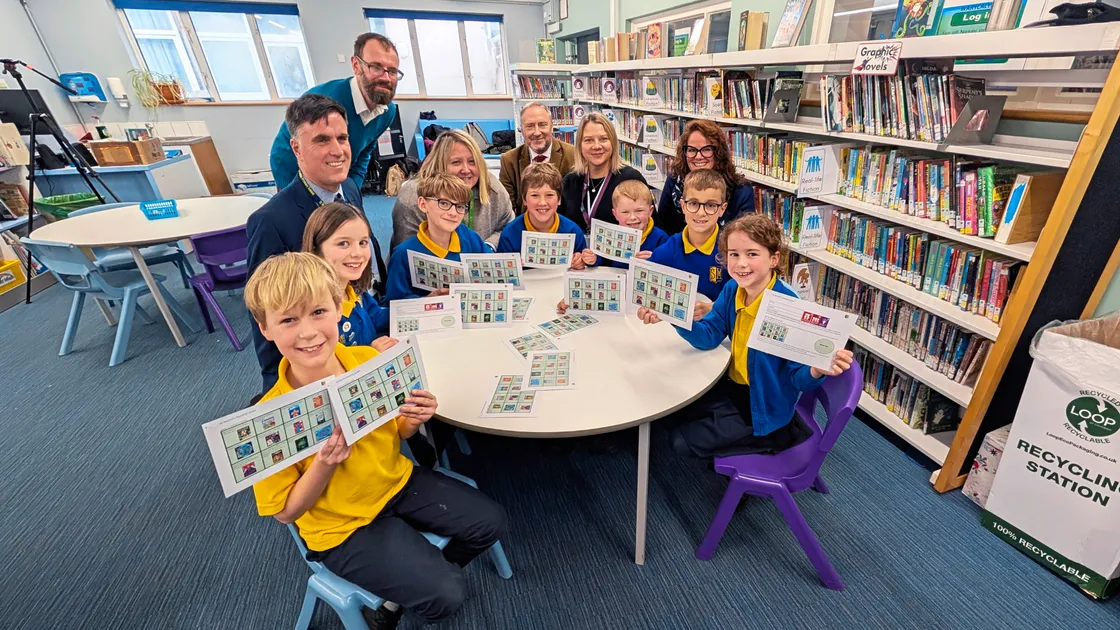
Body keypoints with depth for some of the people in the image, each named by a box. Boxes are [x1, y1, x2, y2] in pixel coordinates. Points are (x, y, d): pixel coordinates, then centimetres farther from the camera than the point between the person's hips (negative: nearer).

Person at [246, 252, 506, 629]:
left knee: (490, 522, 5)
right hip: (342, 525, -4)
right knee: (445, 596, -11)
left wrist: (414, 420, -19)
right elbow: (286, 512, -12)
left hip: (397, 482, 5)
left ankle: (423, 574, 30)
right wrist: (323, 464, -30)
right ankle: (387, 595, 22)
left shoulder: (371, 361, -15)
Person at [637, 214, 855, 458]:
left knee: (681, 440, -4)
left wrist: (816, 371, -48)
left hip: (765, 409, -7)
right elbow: (707, 336, -6)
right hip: (734, 388, 7)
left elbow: (800, 377, -23)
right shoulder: (732, 290, -7)